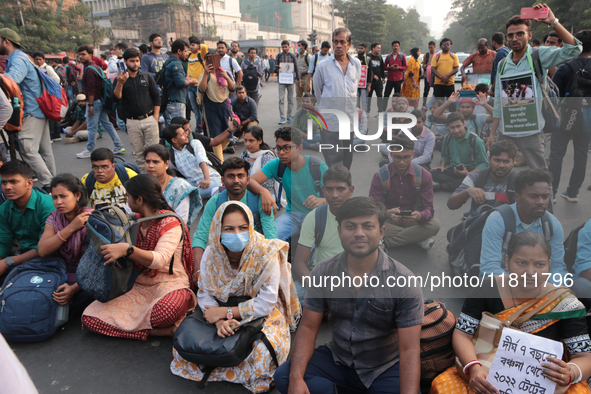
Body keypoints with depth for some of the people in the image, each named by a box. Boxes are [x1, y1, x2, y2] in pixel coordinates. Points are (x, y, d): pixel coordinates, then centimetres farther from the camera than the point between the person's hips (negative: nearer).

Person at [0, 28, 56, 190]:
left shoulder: (18, 59, -13)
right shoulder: (15, 58, 19)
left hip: (32, 111, -10)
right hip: (38, 109, 10)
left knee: (27, 149, -11)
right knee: (44, 149, 11)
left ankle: (48, 184, -8)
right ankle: (52, 181, 16)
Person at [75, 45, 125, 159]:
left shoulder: (89, 69, -16)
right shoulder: (95, 66, 15)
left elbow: (91, 90, -21)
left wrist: (90, 105, -20)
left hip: (95, 101, -10)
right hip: (101, 100, 10)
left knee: (92, 127, -1)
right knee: (106, 123, 13)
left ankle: (89, 151, 8)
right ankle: (119, 146, 15)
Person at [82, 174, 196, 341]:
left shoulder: (171, 224, -11)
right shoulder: (136, 220, 13)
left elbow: (160, 260, -28)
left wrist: (126, 249, -42)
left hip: (168, 285, -8)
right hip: (138, 287, 8)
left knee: (167, 309, -45)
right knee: (90, 317, -15)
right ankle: (161, 331, -19)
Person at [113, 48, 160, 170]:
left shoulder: (147, 76, 9)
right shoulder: (120, 79, 6)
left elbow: (156, 97, 9)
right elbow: (116, 97, -7)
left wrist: (156, 117, 0)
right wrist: (119, 84, -26)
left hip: (149, 119, 0)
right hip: (132, 122, 0)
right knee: (138, 152, 6)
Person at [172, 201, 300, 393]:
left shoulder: (266, 254, -23)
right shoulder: (211, 254, -12)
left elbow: (265, 304, -22)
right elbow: (204, 294, -6)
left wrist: (225, 312, -22)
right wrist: (219, 321, -26)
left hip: (262, 316, -3)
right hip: (223, 316, 4)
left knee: (264, 351, -32)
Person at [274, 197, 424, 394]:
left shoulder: (404, 281, -19)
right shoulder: (321, 273, -10)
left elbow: (409, 350, -19)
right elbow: (308, 327, -6)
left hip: (385, 368, -1)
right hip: (337, 358, 2)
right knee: (283, 376, -19)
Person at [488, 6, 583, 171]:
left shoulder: (539, 56, -3)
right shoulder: (502, 64, 8)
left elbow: (573, 50, -20)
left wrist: (553, 22, -23)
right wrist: (492, 133, 9)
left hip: (531, 133, -4)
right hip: (505, 133, 4)